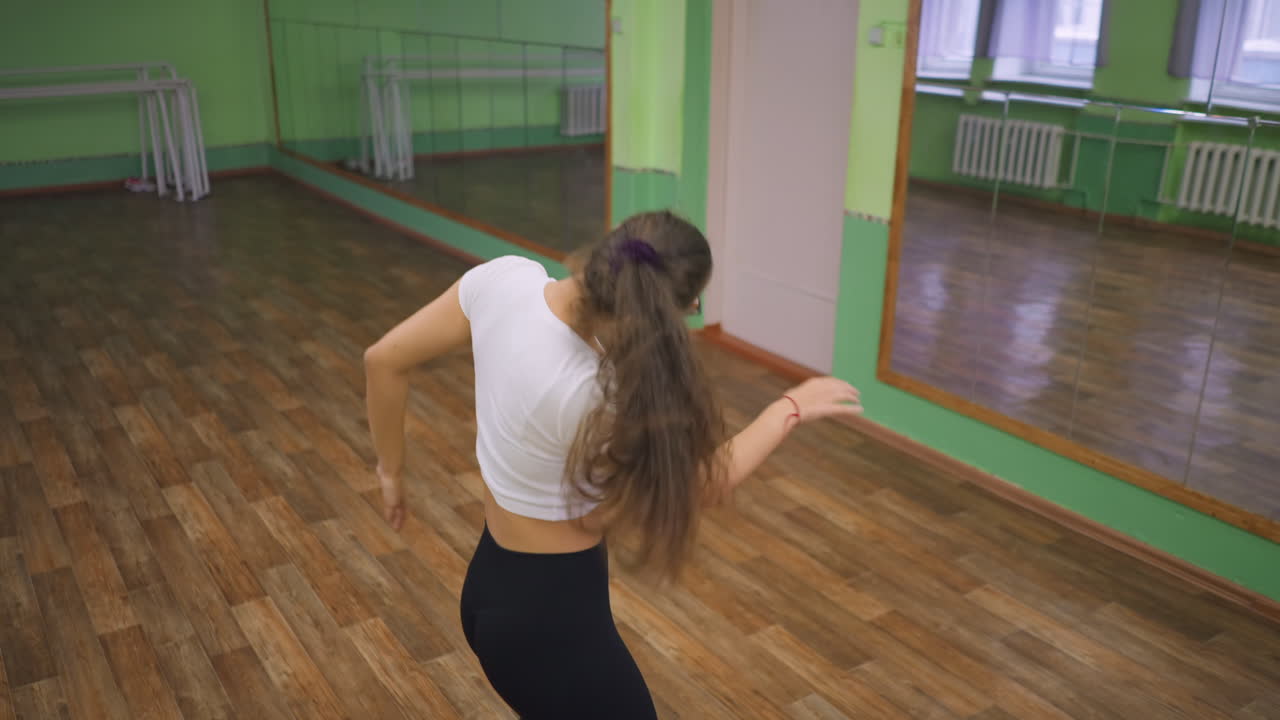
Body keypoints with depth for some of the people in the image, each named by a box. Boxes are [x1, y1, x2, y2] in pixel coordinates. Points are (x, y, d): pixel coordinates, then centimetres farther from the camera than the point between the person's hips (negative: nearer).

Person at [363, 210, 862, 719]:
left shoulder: (506, 278, -16)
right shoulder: (600, 398, -33)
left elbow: (384, 361, -3)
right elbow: (695, 484, -14)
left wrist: (391, 471, 12)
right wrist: (790, 409, -3)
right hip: (550, 617, -8)